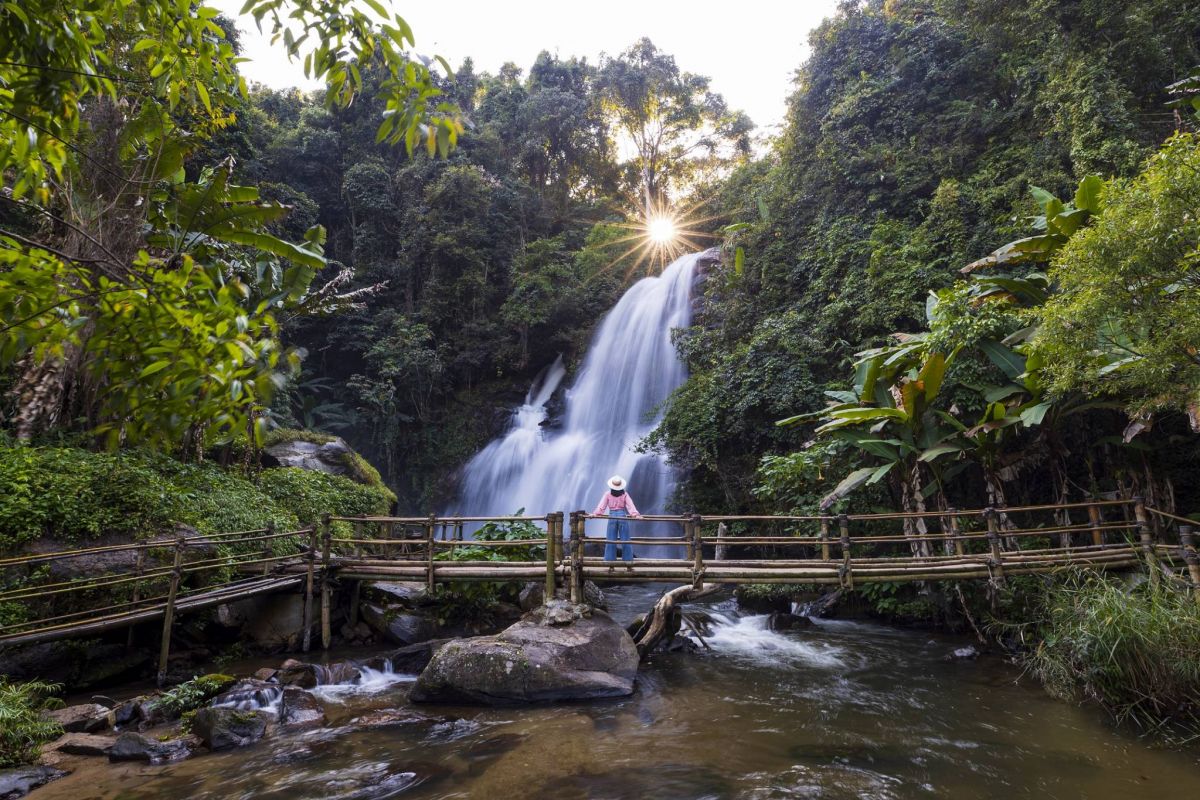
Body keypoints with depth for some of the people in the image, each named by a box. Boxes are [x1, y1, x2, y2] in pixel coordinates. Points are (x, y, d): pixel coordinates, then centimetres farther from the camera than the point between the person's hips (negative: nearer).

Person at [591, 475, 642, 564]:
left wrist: (595, 513, -8)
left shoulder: (608, 494, 0)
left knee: (611, 539, 7)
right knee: (625, 539, 6)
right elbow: (630, 505, -6)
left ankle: (610, 558, 7)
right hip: (622, 515, 0)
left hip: (612, 516, 0)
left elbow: (602, 505, -6)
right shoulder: (624, 494, 1)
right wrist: (635, 515, -12)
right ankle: (627, 558, 8)